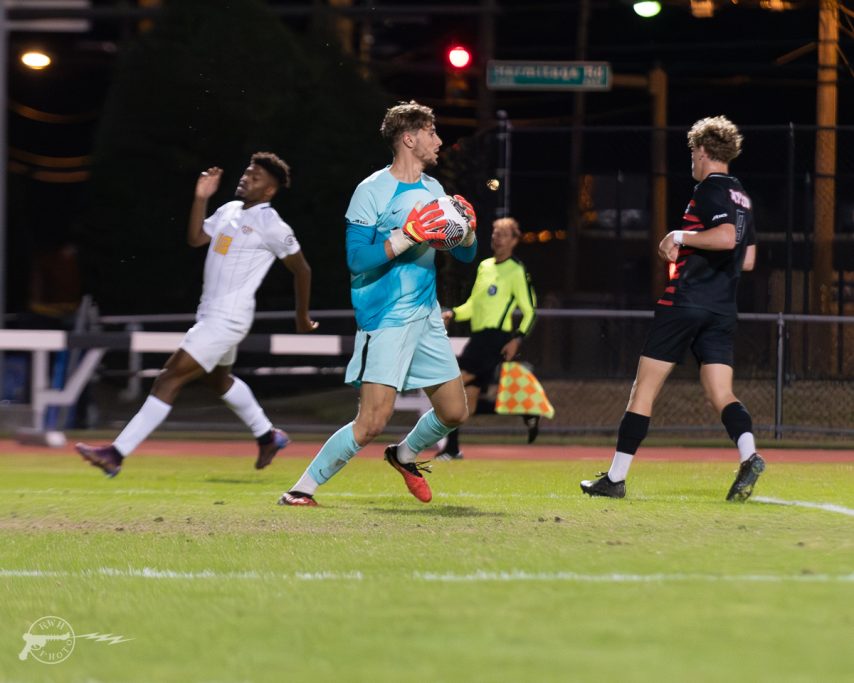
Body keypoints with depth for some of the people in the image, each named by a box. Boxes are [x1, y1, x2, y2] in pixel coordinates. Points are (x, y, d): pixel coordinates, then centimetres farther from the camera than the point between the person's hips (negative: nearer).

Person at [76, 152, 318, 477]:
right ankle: (268, 437, 48)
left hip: (226, 319, -10)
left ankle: (117, 453, -13)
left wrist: (302, 317, 5)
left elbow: (302, 269, -3)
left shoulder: (272, 227, -12)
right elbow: (196, 238, 8)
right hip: (210, 314, 10)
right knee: (218, 379, 29)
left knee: (170, 379, -12)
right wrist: (201, 198, -2)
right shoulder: (229, 210, 10)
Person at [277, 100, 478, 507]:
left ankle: (405, 456, 39)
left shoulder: (433, 190, 12)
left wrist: (466, 229, -5)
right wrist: (409, 235, -24)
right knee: (372, 423, -16)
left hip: (426, 317, 7)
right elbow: (357, 258, -18)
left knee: (455, 413, 11)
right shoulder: (372, 191, -10)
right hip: (384, 320, -7)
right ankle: (302, 490, -5)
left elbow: (466, 255, 16)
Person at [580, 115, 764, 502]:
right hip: (722, 310, 7)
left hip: (684, 303, -7)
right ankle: (748, 456, -27)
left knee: (643, 390, 1)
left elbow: (726, 236, -25)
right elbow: (747, 259, 22)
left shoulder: (709, 190, -9)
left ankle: (615, 478, 3)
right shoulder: (741, 197, 16)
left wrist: (681, 237, -13)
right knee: (721, 395, 1)